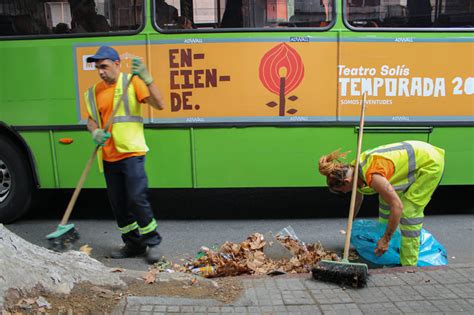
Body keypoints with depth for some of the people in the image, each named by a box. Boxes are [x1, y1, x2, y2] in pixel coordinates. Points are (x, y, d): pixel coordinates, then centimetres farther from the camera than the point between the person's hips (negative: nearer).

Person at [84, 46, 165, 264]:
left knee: (137, 199, -9)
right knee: (118, 203, 11)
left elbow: (159, 104, -10)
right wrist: (95, 132, -6)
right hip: (109, 157, 6)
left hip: (131, 153, -6)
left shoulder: (132, 82, -2)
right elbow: (91, 120, 16)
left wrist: (146, 78, -20)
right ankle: (132, 244, 26)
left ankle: (152, 242, 9)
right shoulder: (94, 92, 12)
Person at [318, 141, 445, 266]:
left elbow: (398, 206, -31)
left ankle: (409, 264, -3)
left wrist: (385, 239, -23)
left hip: (430, 163, -9)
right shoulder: (355, 168, -6)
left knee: (409, 211, -13)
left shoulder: (372, 175, -34)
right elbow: (358, 196, 14)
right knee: (386, 198, 11)